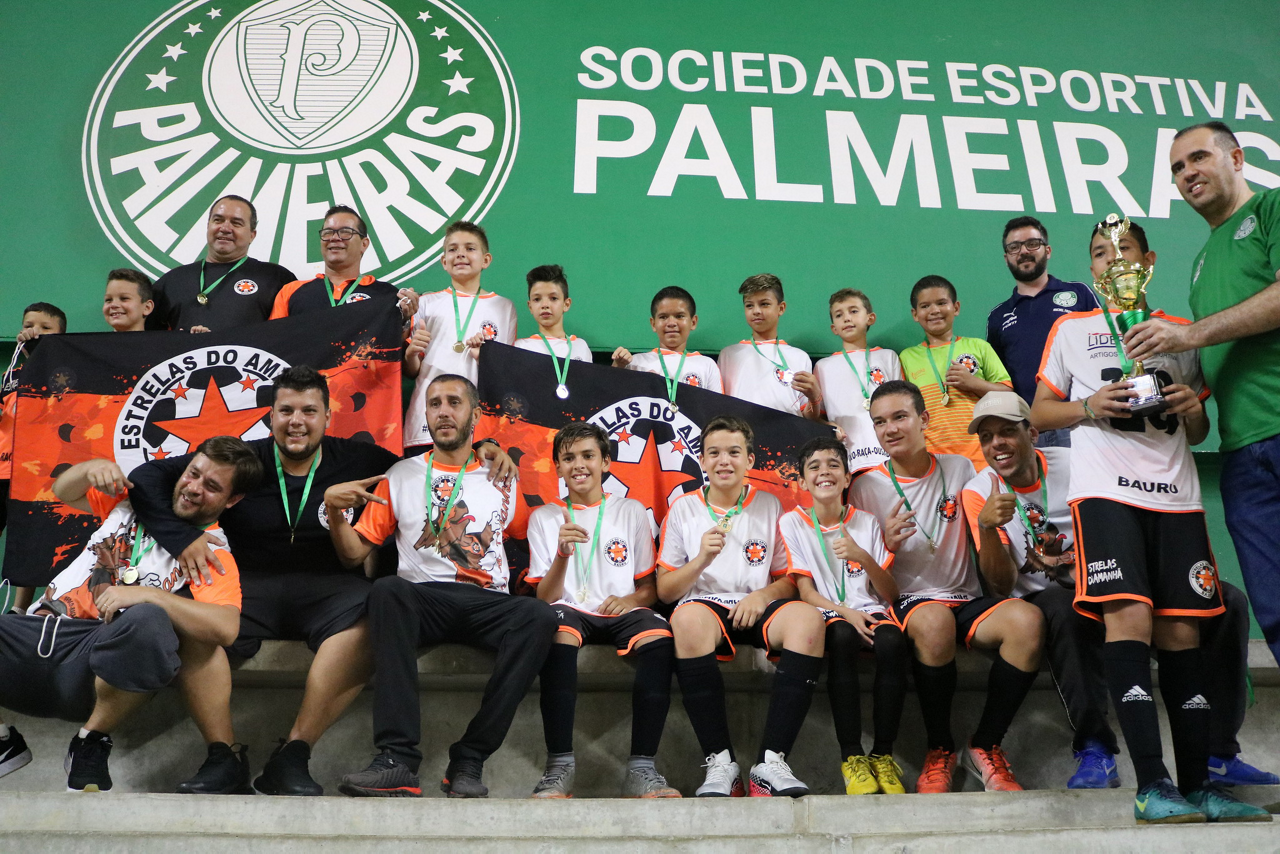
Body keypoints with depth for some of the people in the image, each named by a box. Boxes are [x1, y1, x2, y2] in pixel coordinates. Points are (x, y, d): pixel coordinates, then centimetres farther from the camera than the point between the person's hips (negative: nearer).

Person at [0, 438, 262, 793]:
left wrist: (146, 595, -25)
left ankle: (91, 745, -13)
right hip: (35, 631, 5)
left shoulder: (214, 554, -2)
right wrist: (91, 468, 6)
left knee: (149, 622, -38)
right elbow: (63, 491, 29)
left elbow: (225, 627, -21)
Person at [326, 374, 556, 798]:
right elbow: (354, 553, 13)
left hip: (489, 603, 1)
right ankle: (398, 760, -39)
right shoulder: (400, 476, 18)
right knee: (387, 589, -36)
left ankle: (469, 761, -28)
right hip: (422, 599, 0)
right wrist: (333, 508, -3)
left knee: (541, 616, -32)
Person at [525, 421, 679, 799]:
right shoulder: (544, 517, 14)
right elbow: (544, 599, 5)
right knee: (557, 629, -37)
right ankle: (559, 766, -32)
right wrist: (562, 554, -14)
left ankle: (641, 769, -30)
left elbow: (651, 589, 14)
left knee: (659, 637, -33)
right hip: (571, 611, 0)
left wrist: (631, 599, -10)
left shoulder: (632, 511, 15)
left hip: (621, 613, 1)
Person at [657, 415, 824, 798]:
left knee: (807, 616, -31)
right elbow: (664, 591, 6)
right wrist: (701, 559, -11)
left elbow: (789, 581, 13)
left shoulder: (770, 506, 13)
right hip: (705, 607, -1)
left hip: (757, 609, 2)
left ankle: (771, 761, -30)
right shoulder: (683, 509, 10)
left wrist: (762, 596, -8)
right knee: (689, 617, -37)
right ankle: (720, 763, -31)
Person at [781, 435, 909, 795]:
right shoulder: (792, 522, 5)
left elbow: (890, 594, 4)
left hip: (869, 610, 2)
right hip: (826, 614, -2)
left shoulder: (867, 523, 10)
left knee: (893, 642, -32)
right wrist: (846, 613, -19)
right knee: (842, 637, -37)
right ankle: (851, 756, -31)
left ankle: (883, 753, -21)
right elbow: (806, 592, -1)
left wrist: (863, 557, -14)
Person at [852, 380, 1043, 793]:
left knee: (1026, 618, -29)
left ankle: (985, 745, -11)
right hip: (907, 602, -2)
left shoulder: (959, 469, 9)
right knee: (934, 620, -37)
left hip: (966, 599, 3)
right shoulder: (866, 487, 3)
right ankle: (939, 750, -14)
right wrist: (886, 546, -17)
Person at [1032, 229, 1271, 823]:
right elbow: (1041, 412, 12)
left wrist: (1193, 408, 0)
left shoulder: (1180, 331, 20)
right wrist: (1089, 405, -7)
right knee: (1129, 617, -17)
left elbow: (1199, 434, 23)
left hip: (1176, 495, 3)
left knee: (1181, 630, 0)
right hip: (1104, 490, -3)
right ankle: (1151, 785, -16)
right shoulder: (1071, 329, 14)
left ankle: (1197, 784, 7)